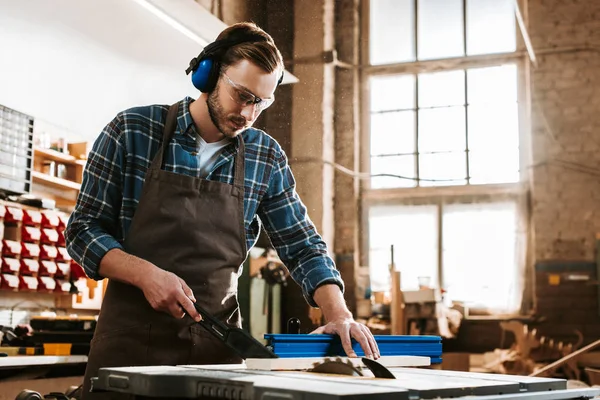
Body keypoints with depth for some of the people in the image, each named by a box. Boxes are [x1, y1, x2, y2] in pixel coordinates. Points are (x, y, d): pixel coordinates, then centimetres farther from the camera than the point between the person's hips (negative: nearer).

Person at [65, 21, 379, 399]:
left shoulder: (268, 158, 2)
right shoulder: (131, 131, -5)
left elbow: (303, 247, 7)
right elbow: (83, 230, -2)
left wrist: (339, 313, -10)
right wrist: (146, 274, -19)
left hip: (217, 344, 2)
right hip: (131, 337, -2)